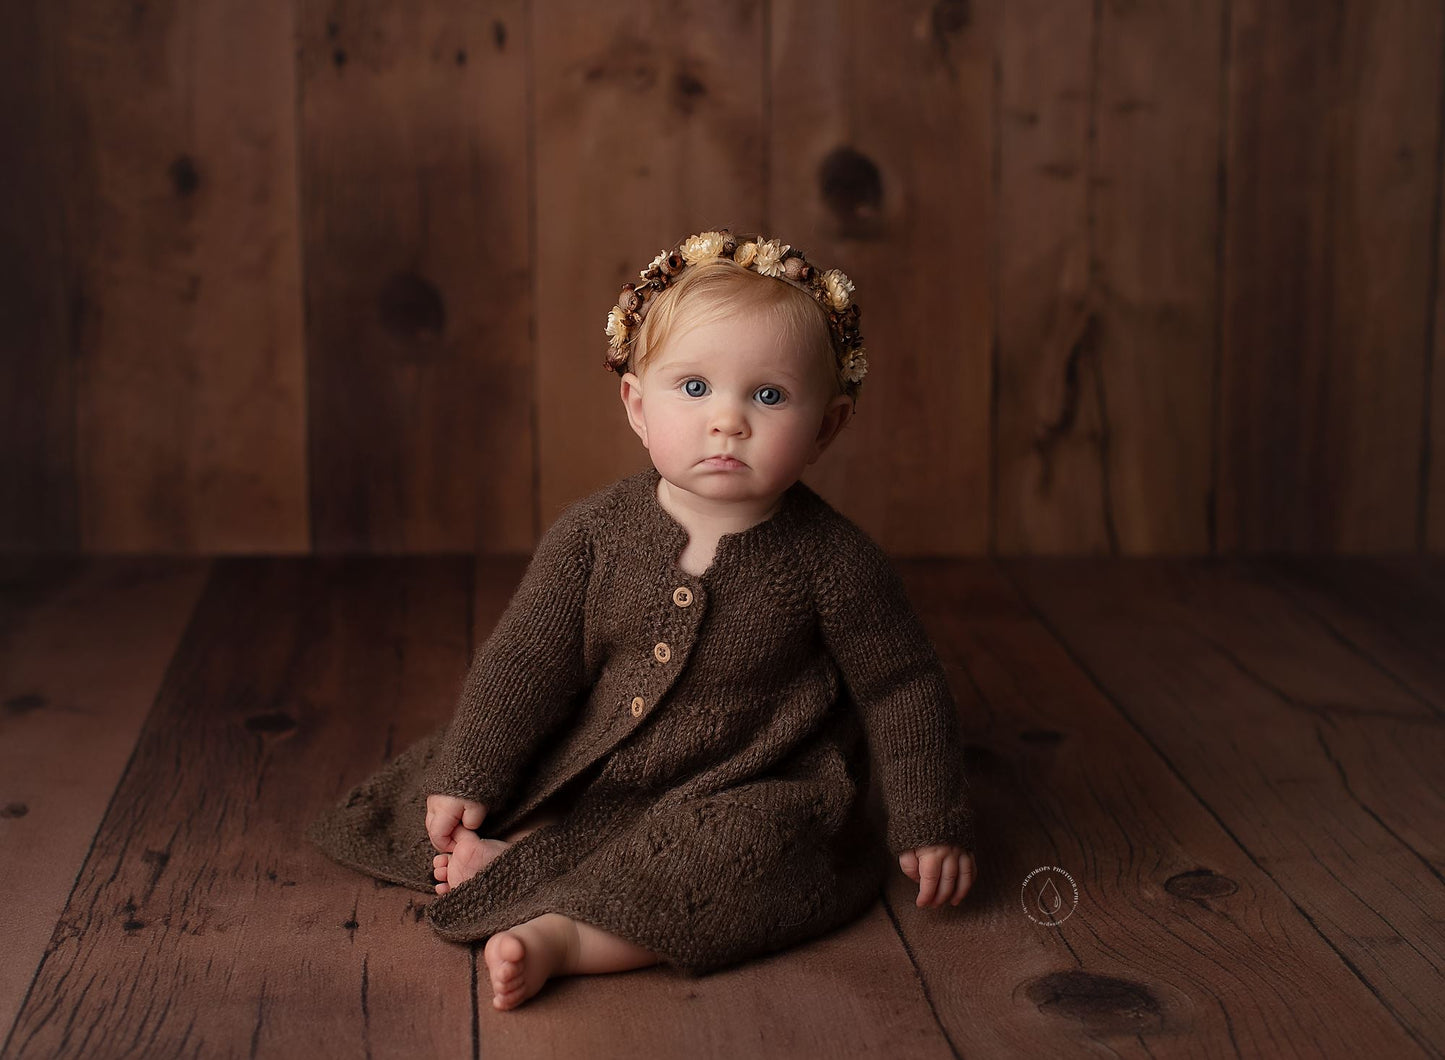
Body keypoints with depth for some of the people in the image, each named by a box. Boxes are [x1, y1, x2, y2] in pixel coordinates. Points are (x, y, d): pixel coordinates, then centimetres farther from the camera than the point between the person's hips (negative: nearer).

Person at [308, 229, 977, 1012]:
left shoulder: (832, 562, -14)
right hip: (588, 777, 4)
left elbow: (902, 690, -4)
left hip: (746, 794, -3)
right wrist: (467, 780, -4)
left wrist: (931, 826, -4)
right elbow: (527, 660, -2)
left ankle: (560, 934, -36)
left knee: (756, 848, -36)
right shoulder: (595, 532, -8)